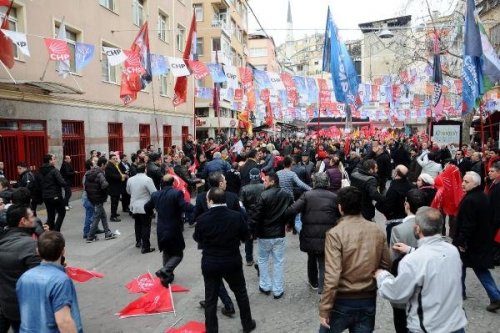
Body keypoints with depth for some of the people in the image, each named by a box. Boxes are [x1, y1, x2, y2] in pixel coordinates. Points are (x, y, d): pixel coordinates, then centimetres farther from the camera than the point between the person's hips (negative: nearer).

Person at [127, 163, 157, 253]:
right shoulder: (147, 179, -19)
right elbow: (154, 193, -19)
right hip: (145, 207, -6)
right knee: (146, 226, 0)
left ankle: (138, 242, 35)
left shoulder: (130, 180, 0)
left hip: (134, 206, 6)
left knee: (138, 224, 22)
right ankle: (145, 247, 1)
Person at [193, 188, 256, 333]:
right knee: (241, 294, 20)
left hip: (209, 264, -1)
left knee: (210, 299, 12)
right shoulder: (237, 216, -14)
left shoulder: (202, 219, -16)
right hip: (232, 262, 1)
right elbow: (245, 237, 0)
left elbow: (197, 238, 2)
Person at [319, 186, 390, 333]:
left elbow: (332, 276, -22)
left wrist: (324, 309, -15)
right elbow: (386, 266, 5)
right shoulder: (378, 231, -3)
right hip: (369, 300, 4)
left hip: (342, 301, -4)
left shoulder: (335, 233, -19)